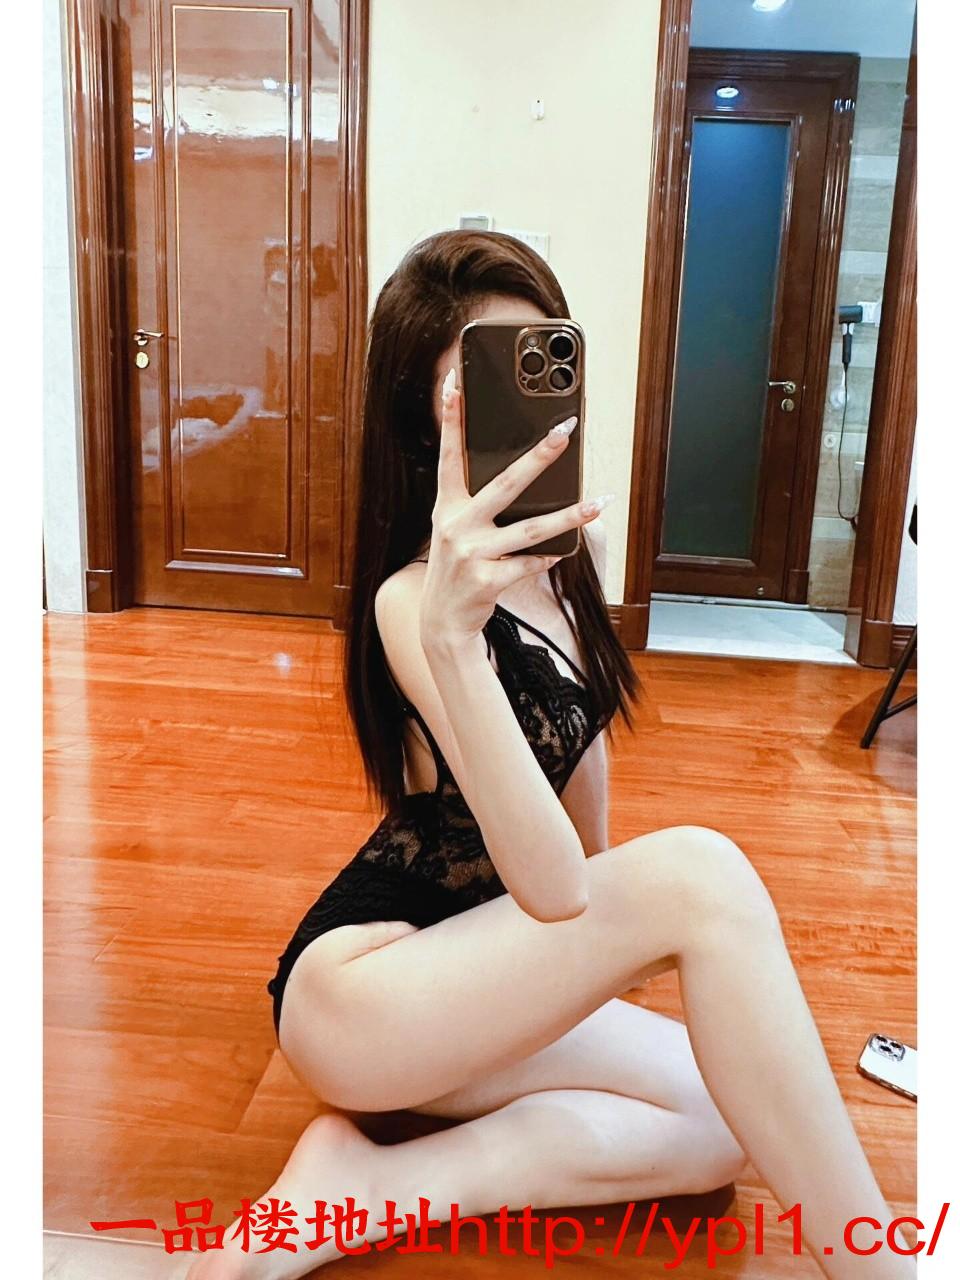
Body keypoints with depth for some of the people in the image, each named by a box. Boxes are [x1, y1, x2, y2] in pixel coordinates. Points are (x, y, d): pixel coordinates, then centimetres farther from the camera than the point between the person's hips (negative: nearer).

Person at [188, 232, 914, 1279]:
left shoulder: (574, 555, 0)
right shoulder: (416, 601, -24)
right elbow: (552, 887, -34)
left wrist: (622, 931, 25)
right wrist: (449, 637, -47)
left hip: (464, 975, 8)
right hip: (351, 983, -8)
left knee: (723, 1125, -8)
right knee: (696, 872, -28)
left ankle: (359, 1191, -9)